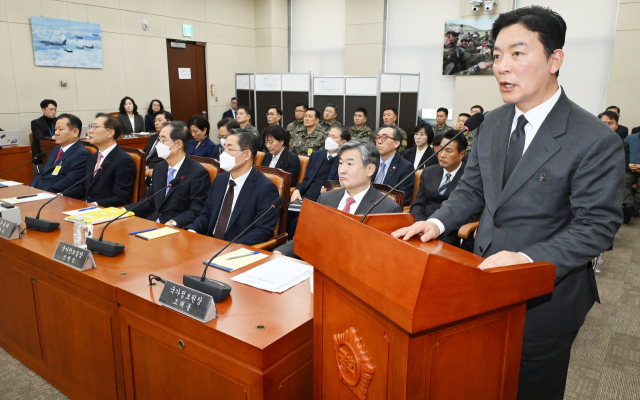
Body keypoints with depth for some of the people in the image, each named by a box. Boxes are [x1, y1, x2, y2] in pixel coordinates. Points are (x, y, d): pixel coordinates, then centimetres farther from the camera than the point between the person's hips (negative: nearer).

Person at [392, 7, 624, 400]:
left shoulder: (597, 141, -18)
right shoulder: (492, 123, 2)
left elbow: (596, 228, -18)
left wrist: (527, 259, -32)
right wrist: (438, 222, -9)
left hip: (545, 297, -5)